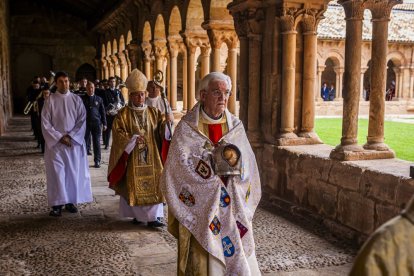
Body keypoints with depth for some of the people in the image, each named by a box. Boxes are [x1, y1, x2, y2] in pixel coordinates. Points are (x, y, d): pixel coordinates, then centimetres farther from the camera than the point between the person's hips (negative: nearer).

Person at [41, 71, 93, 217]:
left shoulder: (76, 99, 3)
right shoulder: (50, 100, -1)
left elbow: (82, 120, 0)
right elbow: (45, 123, -4)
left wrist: (70, 136, -11)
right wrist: (60, 137, -11)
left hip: (74, 142, 2)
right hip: (55, 142, -2)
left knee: (74, 171, 5)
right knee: (57, 172, -3)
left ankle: (70, 201, 16)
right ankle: (57, 204, 3)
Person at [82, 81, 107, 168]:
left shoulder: (99, 99, 7)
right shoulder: (82, 99, 4)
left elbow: (102, 112, 8)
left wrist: (104, 123, 5)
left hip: (96, 123, 0)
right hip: (85, 123, 0)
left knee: (97, 143, 0)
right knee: (85, 141, 7)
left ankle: (97, 161, 5)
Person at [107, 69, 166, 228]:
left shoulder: (153, 113, 9)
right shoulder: (123, 114, 1)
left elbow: (162, 129, 3)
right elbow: (118, 132, -7)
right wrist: (132, 138, -21)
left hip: (151, 158, 3)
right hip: (132, 158, -2)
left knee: (153, 184, 1)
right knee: (134, 186, 0)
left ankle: (153, 216, 8)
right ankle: (137, 215, 12)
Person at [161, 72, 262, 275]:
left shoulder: (235, 126, 6)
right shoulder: (187, 127, -5)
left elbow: (248, 164, 2)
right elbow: (181, 165, -13)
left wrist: (234, 163, -19)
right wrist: (218, 163, -17)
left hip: (233, 206, 4)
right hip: (200, 206, -3)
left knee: (239, 257, 8)